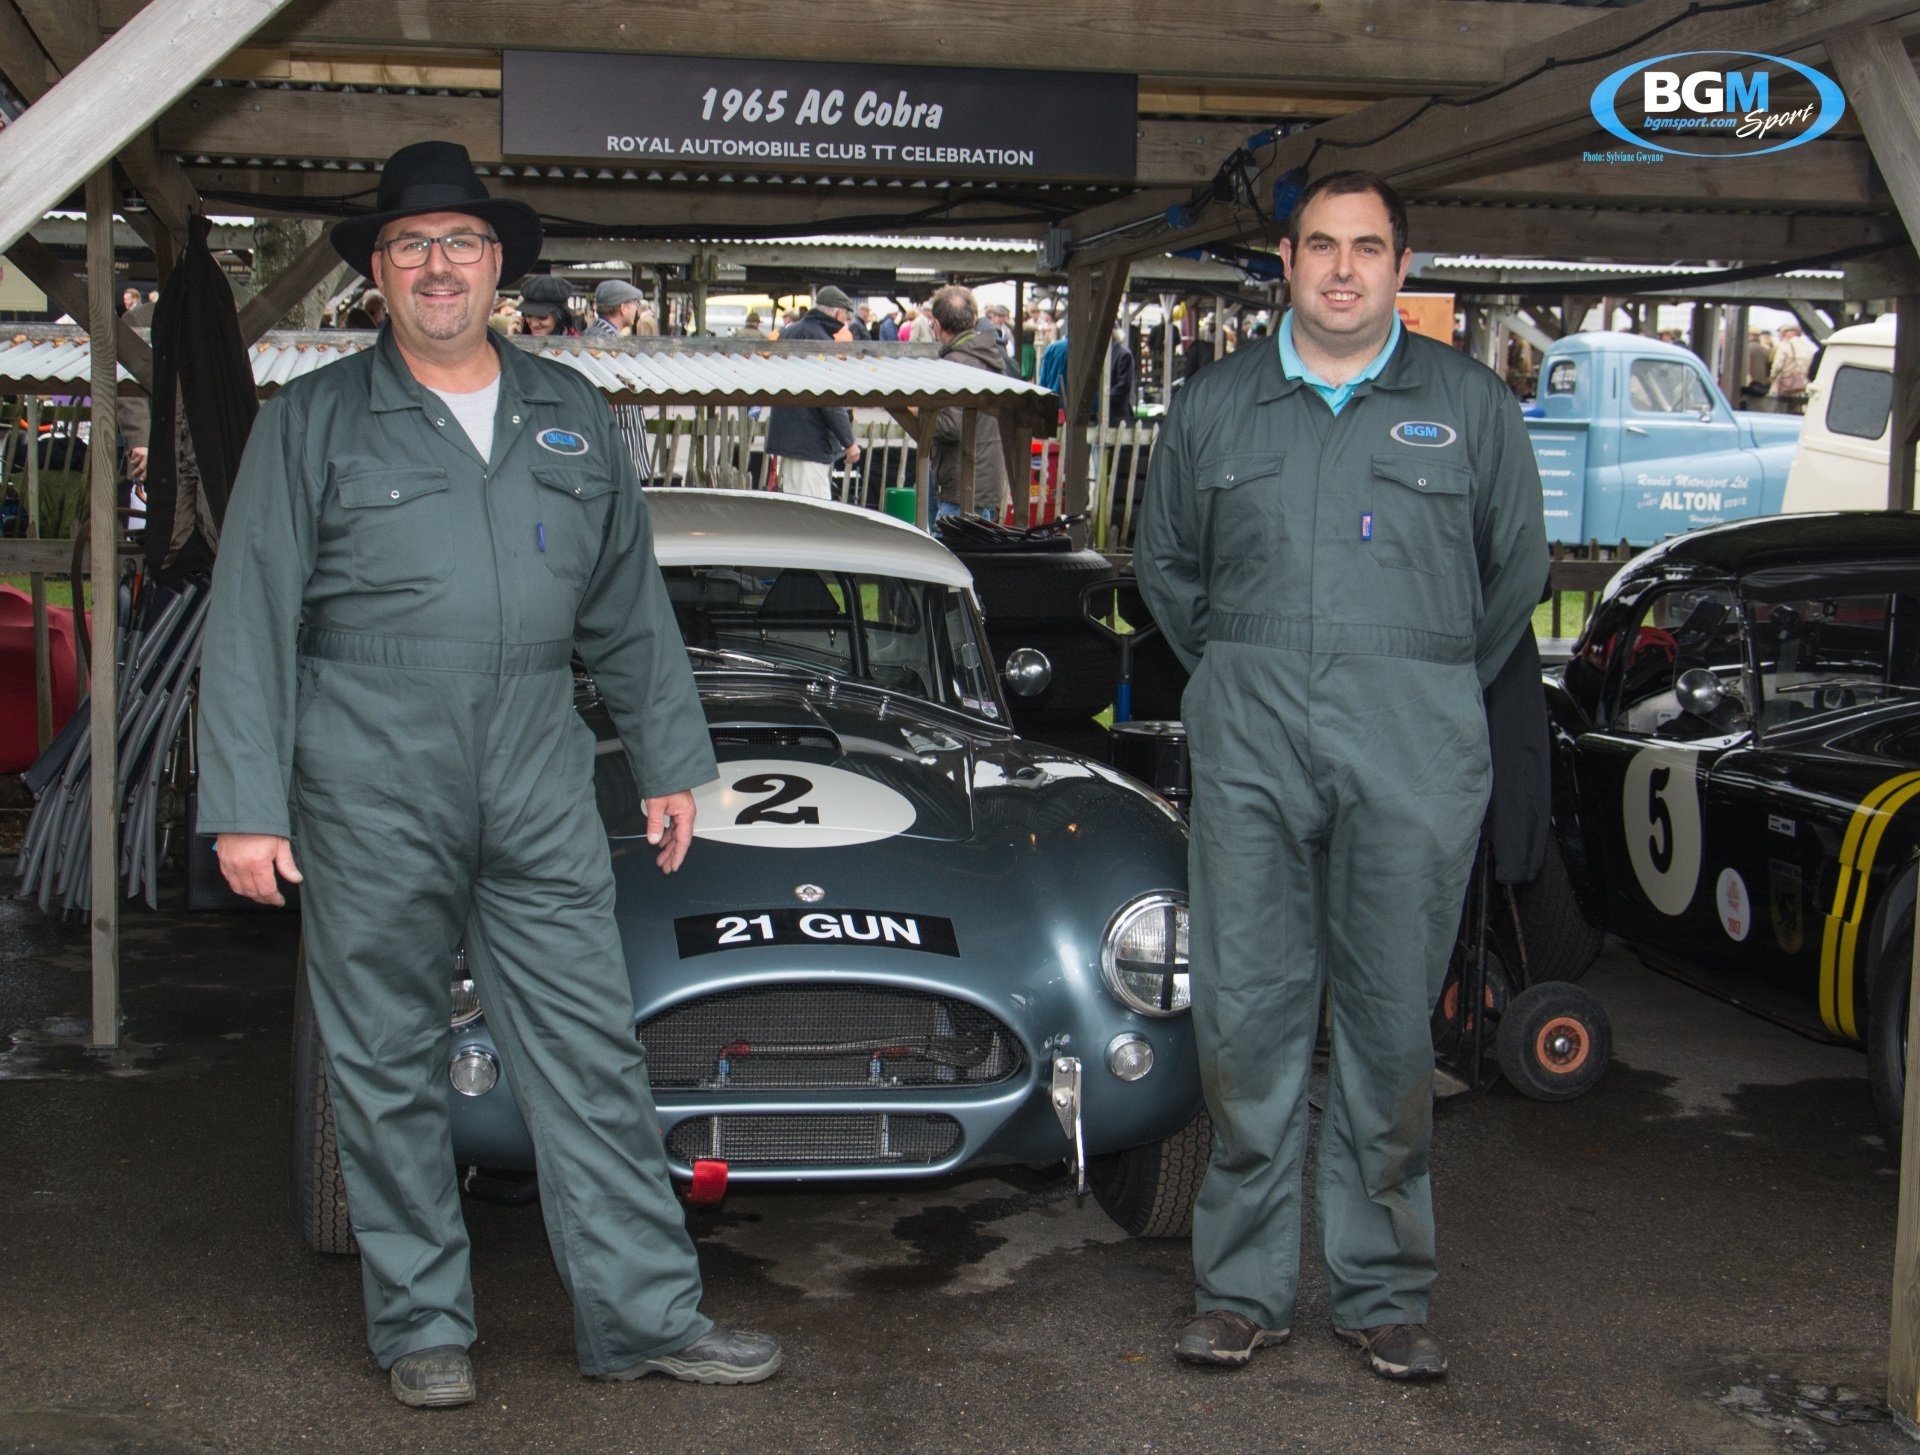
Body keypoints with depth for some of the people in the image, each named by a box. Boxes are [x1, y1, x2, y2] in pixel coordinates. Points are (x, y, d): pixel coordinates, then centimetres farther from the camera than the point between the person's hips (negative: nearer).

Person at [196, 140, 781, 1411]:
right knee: (390, 1063, 6)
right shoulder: (313, 424, 2)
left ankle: (645, 1314, 9)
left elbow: (631, 608, 17)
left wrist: (672, 761, 13)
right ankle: (422, 1325, 18)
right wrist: (245, 806, -8)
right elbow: (249, 625, -1)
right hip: (370, 792, -2)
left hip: (539, 784, 2)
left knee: (591, 1050, 2)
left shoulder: (574, 417, 12)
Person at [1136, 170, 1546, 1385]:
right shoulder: (1215, 404, 11)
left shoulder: (1470, 403, 7)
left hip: (1413, 750, -1)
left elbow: (1517, 567, 13)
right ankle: (1244, 1288, 12)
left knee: (1393, 1023, 4)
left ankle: (1385, 1294, 15)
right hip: (1251, 745, 1)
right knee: (1247, 1015, 2)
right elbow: (1166, 564, 21)